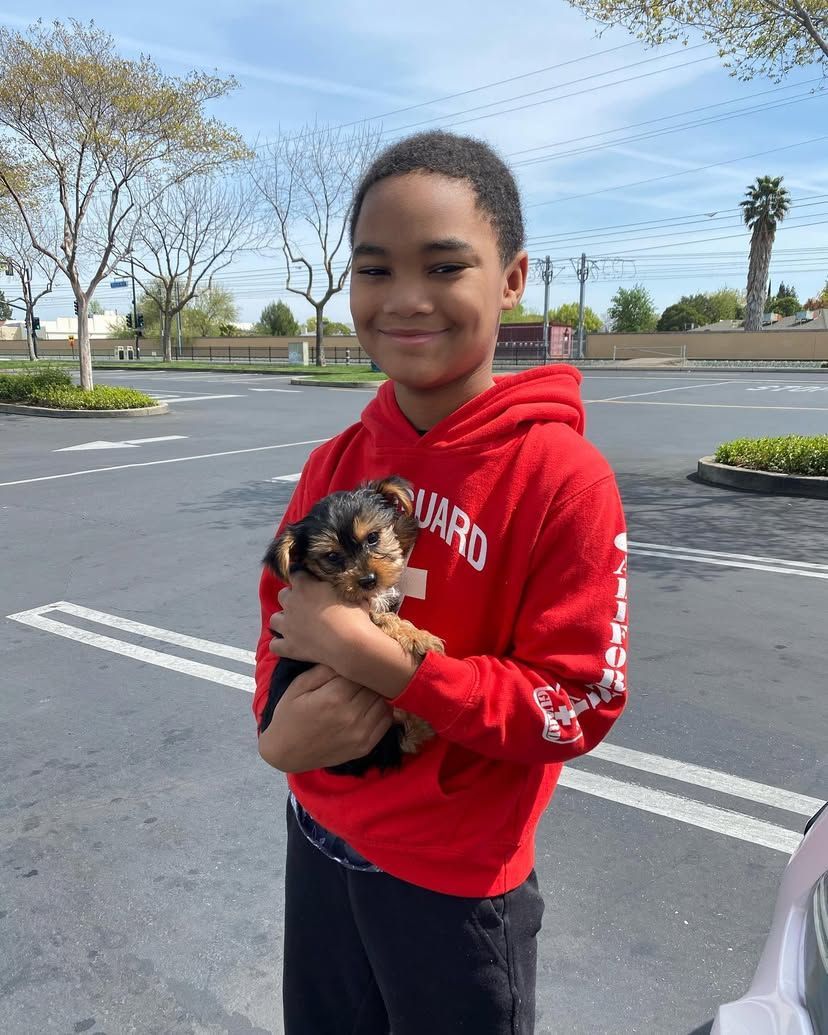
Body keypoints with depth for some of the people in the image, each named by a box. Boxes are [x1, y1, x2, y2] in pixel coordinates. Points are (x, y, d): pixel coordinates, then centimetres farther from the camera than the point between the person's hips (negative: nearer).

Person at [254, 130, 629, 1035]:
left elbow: (580, 707, -21)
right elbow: (283, 606, 4)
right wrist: (281, 719, -17)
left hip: (454, 884, -5)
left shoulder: (562, 477, -22)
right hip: (317, 839, 6)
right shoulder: (336, 463, -5)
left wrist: (372, 657, -28)